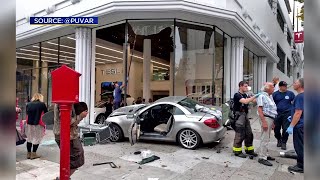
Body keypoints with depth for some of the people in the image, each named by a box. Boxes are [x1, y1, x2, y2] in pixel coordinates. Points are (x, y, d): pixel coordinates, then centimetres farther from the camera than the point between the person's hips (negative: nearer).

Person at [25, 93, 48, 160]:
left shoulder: (28, 104, 5)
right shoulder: (42, 104, -7)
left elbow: (27, 113, 13)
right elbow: (46, 114, 1)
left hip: (29, 123, 4)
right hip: (38, 124, -4)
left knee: (29, 138, 15)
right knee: (36, 139, 5)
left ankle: (29, 153, 22)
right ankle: (33, 154, 7)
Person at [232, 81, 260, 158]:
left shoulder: (245, 95, 16)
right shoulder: (237, 95, -12)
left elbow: (250, 101, 7)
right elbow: (245, 102, -27)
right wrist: (255, 96, -25)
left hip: (245, 115, 9)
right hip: (239, 116, -9)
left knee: (249, 134, 13)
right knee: (239, 135, -4)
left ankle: (249, 150, 25)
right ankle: (237, 151, 7)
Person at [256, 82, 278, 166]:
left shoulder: (270, 96, 17)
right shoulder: (262, 96, -12)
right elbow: (259, 109, -19)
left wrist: (272, 122, 21)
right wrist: (264, 122, -24)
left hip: (271, 118, 10)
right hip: (266, 118, -10)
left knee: (266, 138, 16)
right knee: (265, 139, -7)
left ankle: (265, 155, 26)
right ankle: (262, 158, -1)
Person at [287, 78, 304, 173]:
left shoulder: (300, 96, -21)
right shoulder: (302, 95, 10)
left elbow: (298, 113, -24)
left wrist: (291, 126, -22)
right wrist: (292, 116, 26)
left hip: (299, 125, -10)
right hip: (301, 124, 10)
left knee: (299, 146, 1)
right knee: (300, 146, 17)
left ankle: (301, 167, 12)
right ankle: (301, 164, 28)